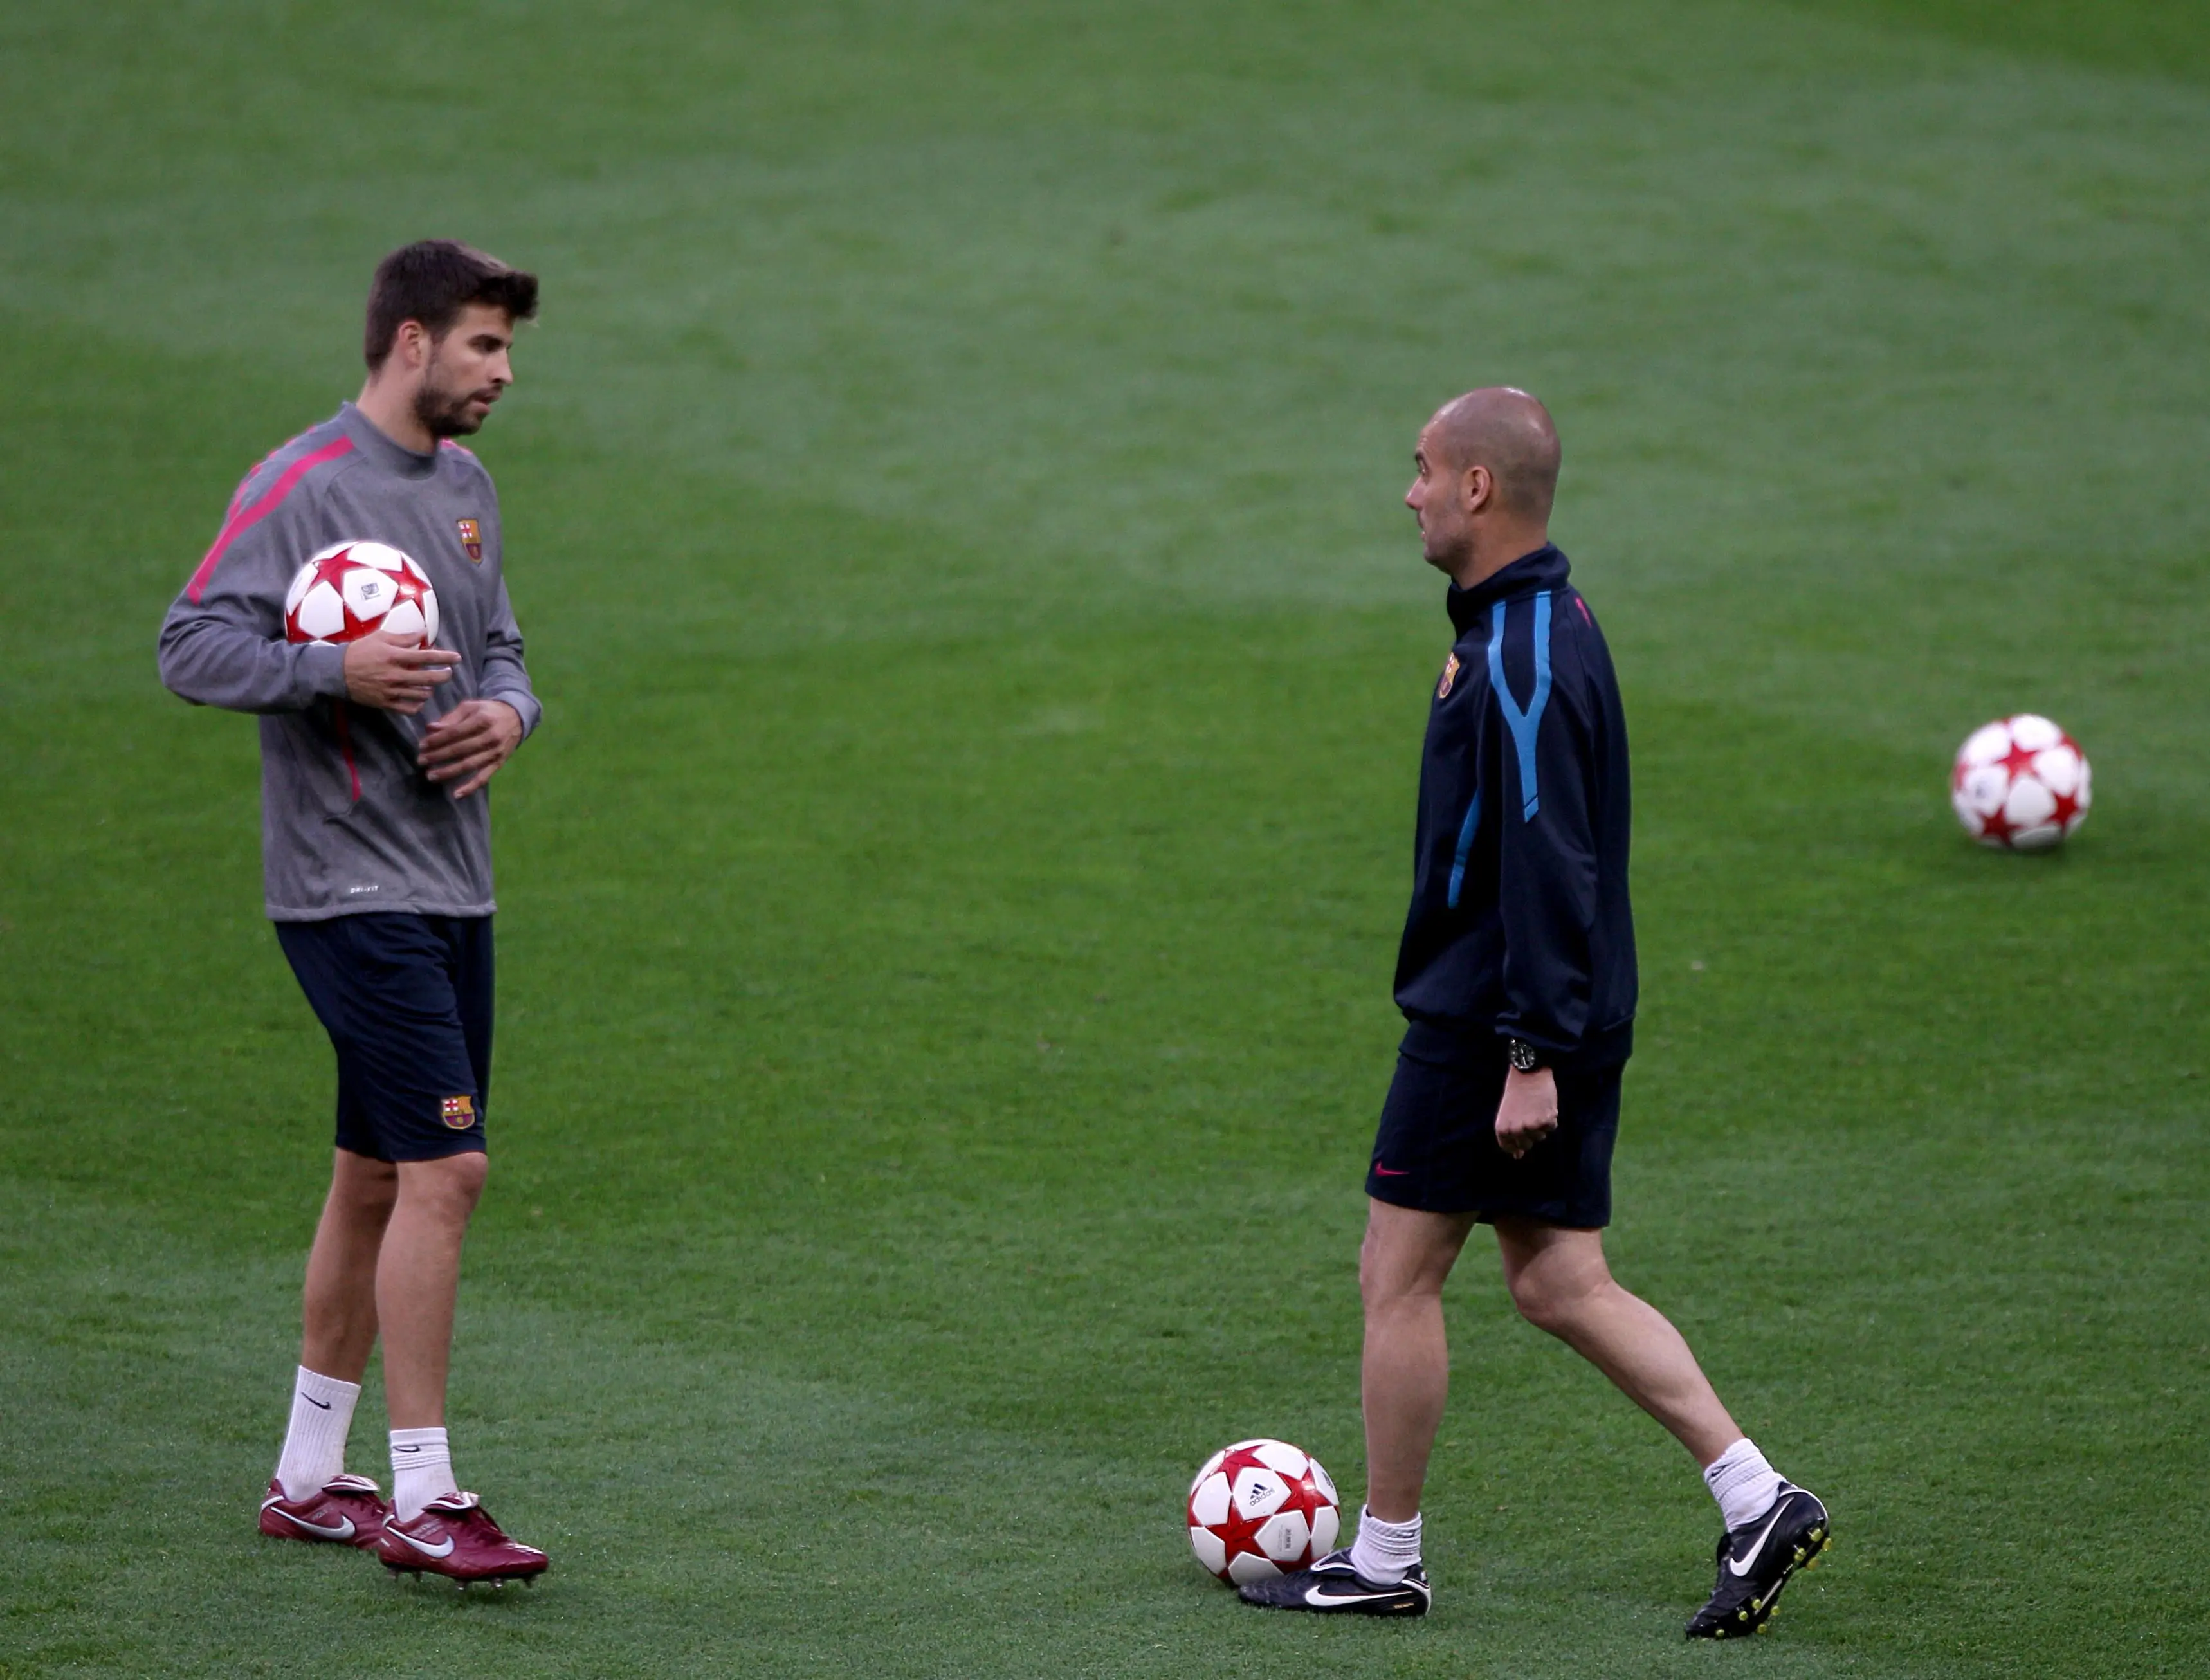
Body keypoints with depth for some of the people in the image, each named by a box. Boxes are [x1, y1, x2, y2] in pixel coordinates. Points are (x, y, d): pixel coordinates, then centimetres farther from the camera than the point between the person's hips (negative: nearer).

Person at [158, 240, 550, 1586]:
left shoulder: (465, 486, 14)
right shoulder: (301, 486, -12)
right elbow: (193, 647, -15)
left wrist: (506, 713, 1)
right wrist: (336, 670, -27)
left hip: (451, 885, 9)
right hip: (350, 884, -9)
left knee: (378, 1177, 13)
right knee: (445, 1170, -14)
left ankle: (309, 1476, 23)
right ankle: (421, 1498, -9)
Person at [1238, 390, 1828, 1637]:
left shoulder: (1520, 663, -21)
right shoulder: (1554, 622, 12)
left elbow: (1547, 868, -25)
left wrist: (1532, 1055, -24)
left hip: (1490, 1025, -10)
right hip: (1576, 1021, 10)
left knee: (1398, 1276, 3)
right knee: (1561, 1287, 11)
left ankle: (1384, 1560, 13)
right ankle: (1759, 1501, 4)